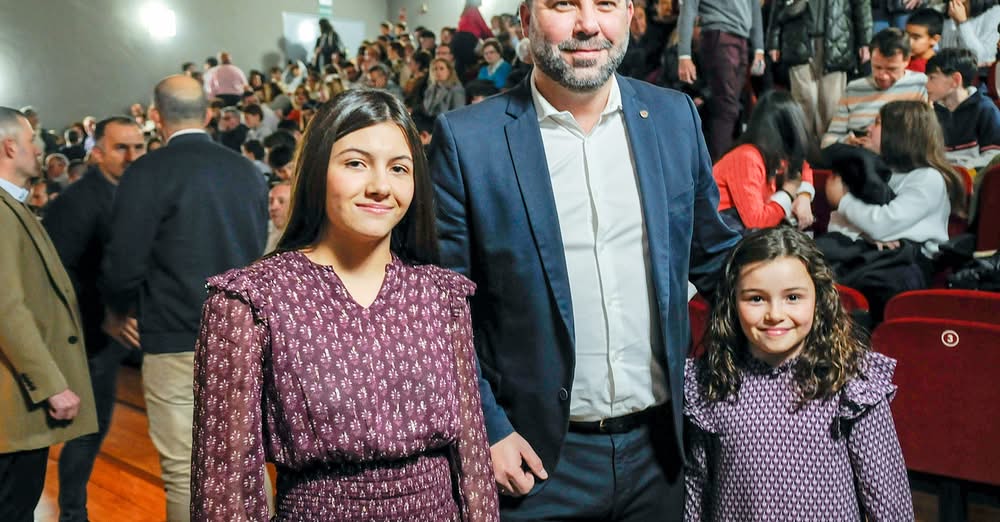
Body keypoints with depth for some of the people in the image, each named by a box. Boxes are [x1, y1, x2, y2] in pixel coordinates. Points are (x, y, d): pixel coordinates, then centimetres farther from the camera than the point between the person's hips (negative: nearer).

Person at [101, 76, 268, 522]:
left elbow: (124, 264, -11)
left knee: (184, 470, 5)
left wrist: (117, 312, 9)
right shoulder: (247, 170, 5)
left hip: (178, 340, -5)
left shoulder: (148, 172, -9)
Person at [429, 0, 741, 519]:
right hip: (536, 457, -3)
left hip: (660, 449, 4)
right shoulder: (466, 139, -11)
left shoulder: (675, 116, 0)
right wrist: (486, 431, -9)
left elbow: (713, 254, 12)